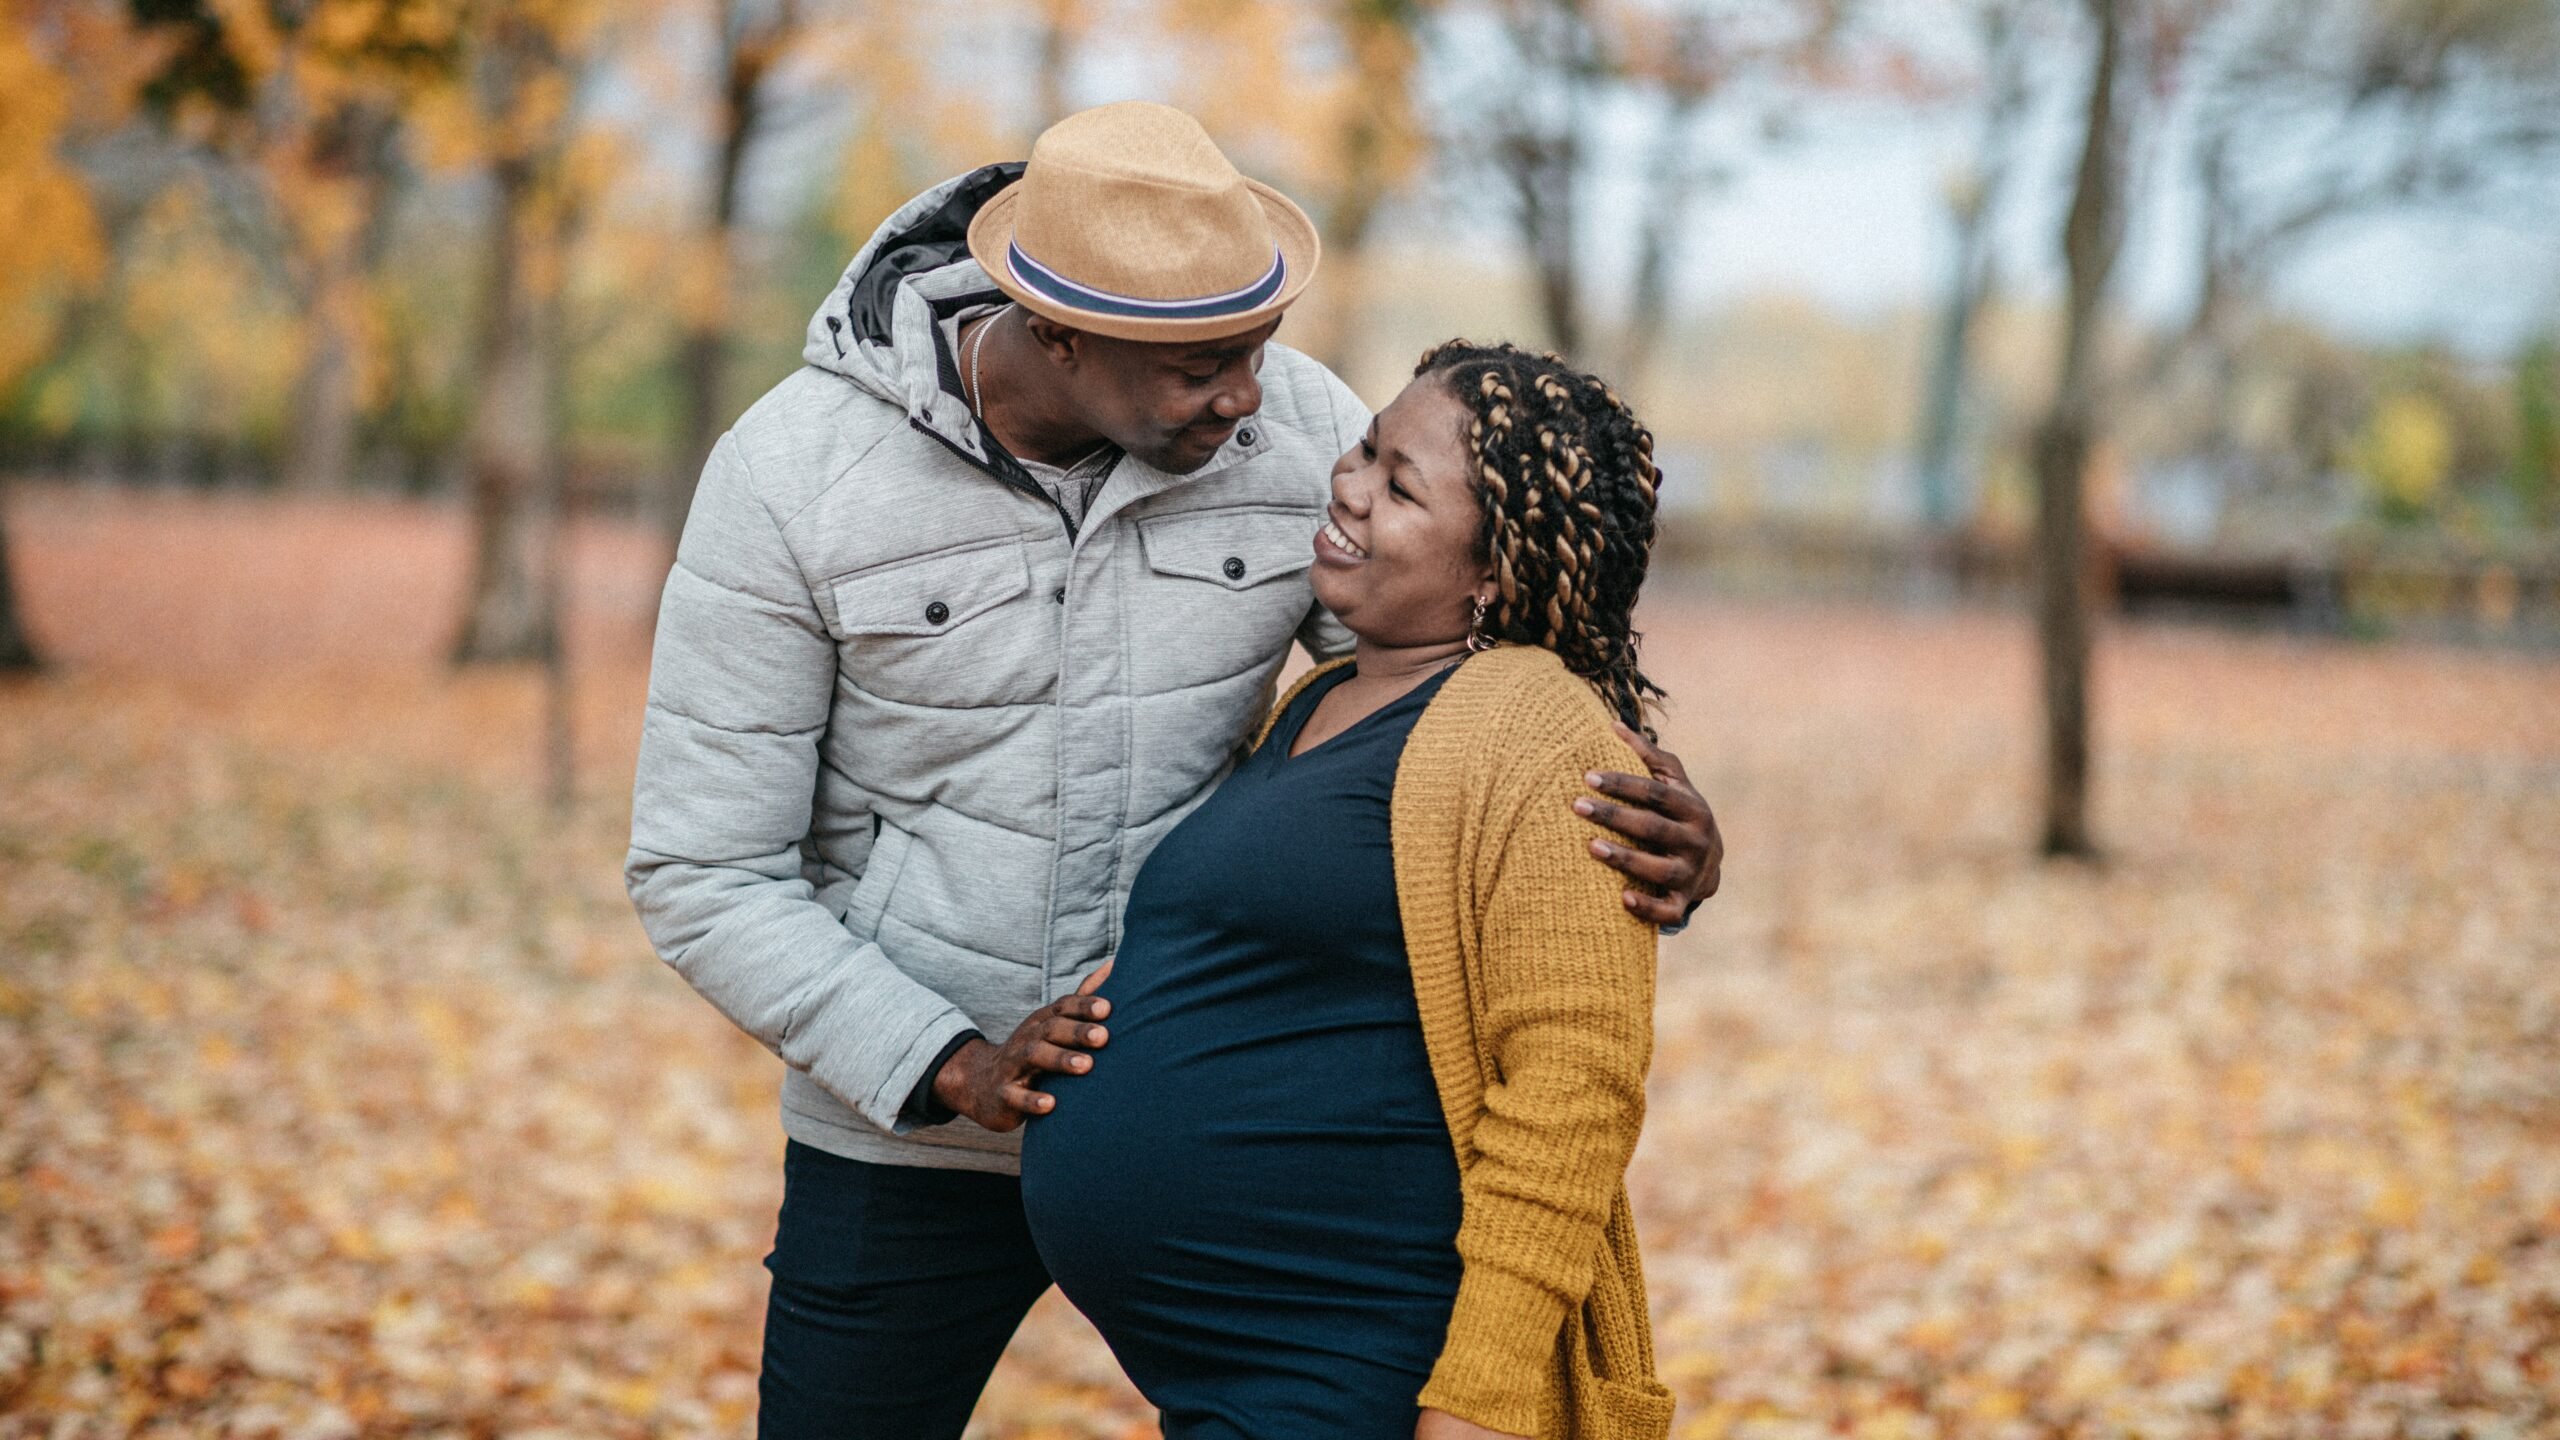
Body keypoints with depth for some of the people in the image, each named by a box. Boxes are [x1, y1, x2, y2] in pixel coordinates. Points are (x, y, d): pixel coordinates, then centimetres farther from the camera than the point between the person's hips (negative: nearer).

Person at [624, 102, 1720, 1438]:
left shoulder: (1297, 429, -14)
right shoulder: (790, 475, -19)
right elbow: (701, 876, -15)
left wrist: (1655, 833, -32)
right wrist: (956, 1072, -25)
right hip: (909, 1137, -1)